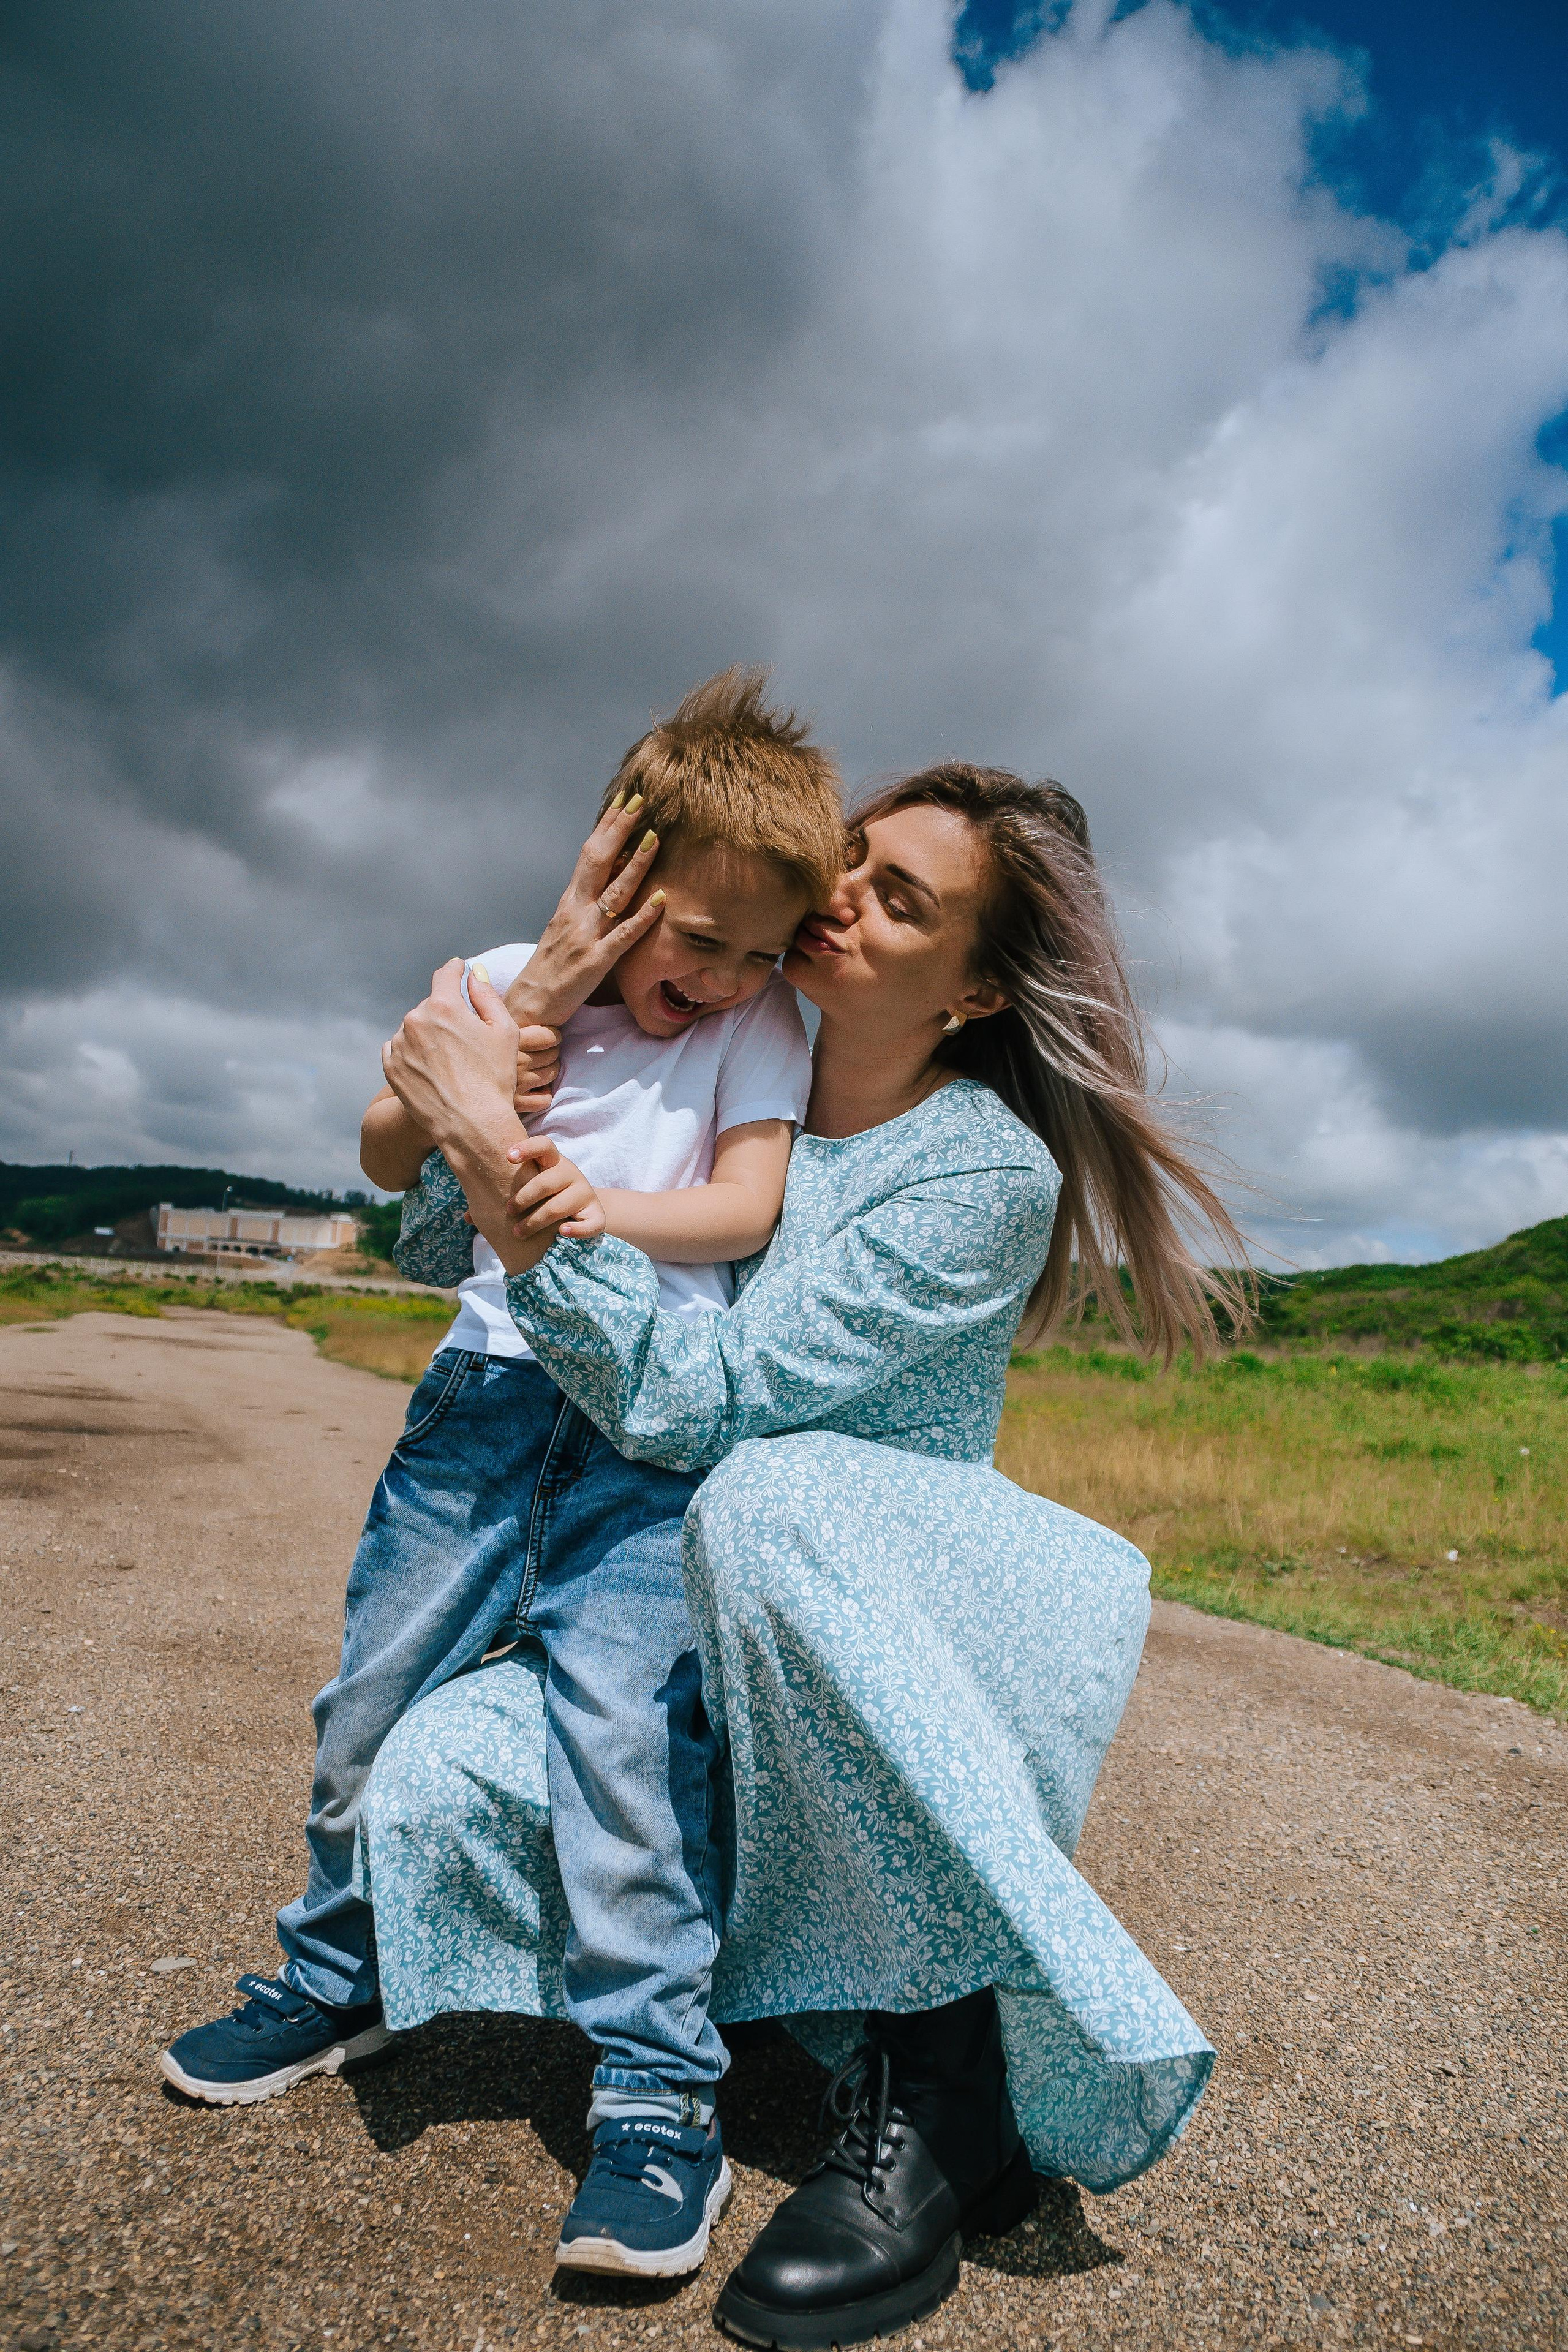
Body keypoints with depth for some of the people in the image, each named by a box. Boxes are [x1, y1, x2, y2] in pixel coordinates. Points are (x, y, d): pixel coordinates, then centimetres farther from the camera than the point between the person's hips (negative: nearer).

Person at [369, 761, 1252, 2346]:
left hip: (906, 1630, -5)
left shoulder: (990, 1174, -17)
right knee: (437, 1784, -18)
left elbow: (692, 1398, -27)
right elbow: (432, 1250, 5)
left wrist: (502, 1146, -30)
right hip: (728, 1631, 6)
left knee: (773, 1499, -38)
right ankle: (873, 2018, 0)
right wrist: (504, 1048, -10)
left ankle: (950, 2089, -21)